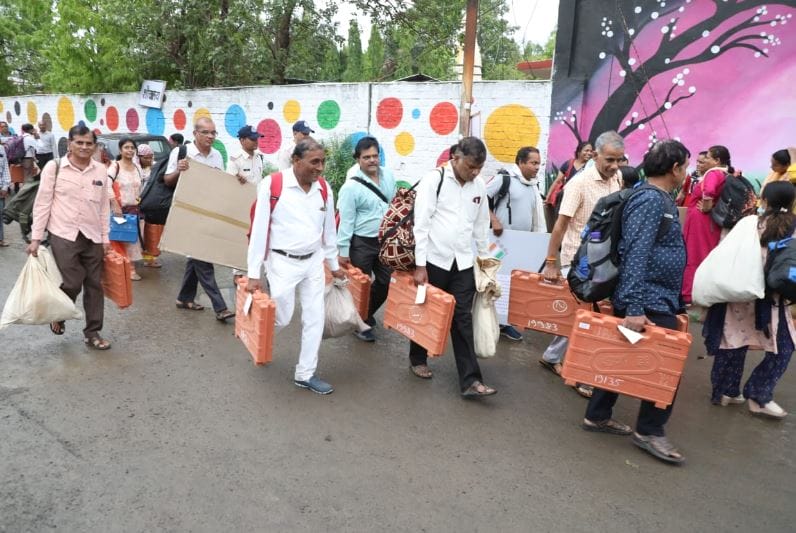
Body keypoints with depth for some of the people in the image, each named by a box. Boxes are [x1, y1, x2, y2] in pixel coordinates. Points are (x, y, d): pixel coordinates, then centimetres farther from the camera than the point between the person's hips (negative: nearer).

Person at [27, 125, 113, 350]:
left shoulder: (101, 170, 5)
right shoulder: (54, 167, -3)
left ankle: (92, 333, 18)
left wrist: (105, 237, 7)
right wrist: (36, 238, -4)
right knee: (72, 283, -8)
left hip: (92, 237, 4)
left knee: (94, 285, 6)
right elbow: (42, 203, -2)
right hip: (64, 235, -3)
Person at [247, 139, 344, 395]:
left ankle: (305, 374, 21)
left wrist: (334, 265, 16)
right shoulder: (272, 185, -15)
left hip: (313, 262, 5)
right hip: (282, 262, -5)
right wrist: (254, 274, -12)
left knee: (315, 318, 6)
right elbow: (259, 230, -13)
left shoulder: (324, 188, 0)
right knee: (281, 318, 2)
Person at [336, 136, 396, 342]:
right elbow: (346, 220, -14)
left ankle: (367, 315, 37)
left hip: (385, 240, 6)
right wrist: (343, 250, -13)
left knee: (386, 282, 13)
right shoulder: (351, 186, -16)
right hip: (361, 243, -6)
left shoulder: (389, 175, 1)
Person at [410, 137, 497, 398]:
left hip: (463, 263, 4)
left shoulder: (479, 185, 5)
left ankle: (470, 380, 3)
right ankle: (418, 359, 35)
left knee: (463, 319, 3)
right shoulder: (434, 180, -11)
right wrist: (420, 265, -15)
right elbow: (421, 224, -13)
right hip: (434, 260, -4)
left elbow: (481, 224, 15)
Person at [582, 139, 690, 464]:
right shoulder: (650, 199, -17)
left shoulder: (660, 199, 15)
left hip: (658, 299, 10)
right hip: (650, 301, -10)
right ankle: (649, 431, 12)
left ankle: (597, 416, 24)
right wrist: (634, 307, -29)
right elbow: (636, 255, -25)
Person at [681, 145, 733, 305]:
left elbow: (709, 190, -35)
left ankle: (690, 294, 3)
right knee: (707, 256, 13)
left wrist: (706, 207, -20)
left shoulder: (713, 173, -16)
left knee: (695, 256, -2)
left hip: (700, 219, -8)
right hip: (712, 220, 8)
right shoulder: (725, 175, 10)